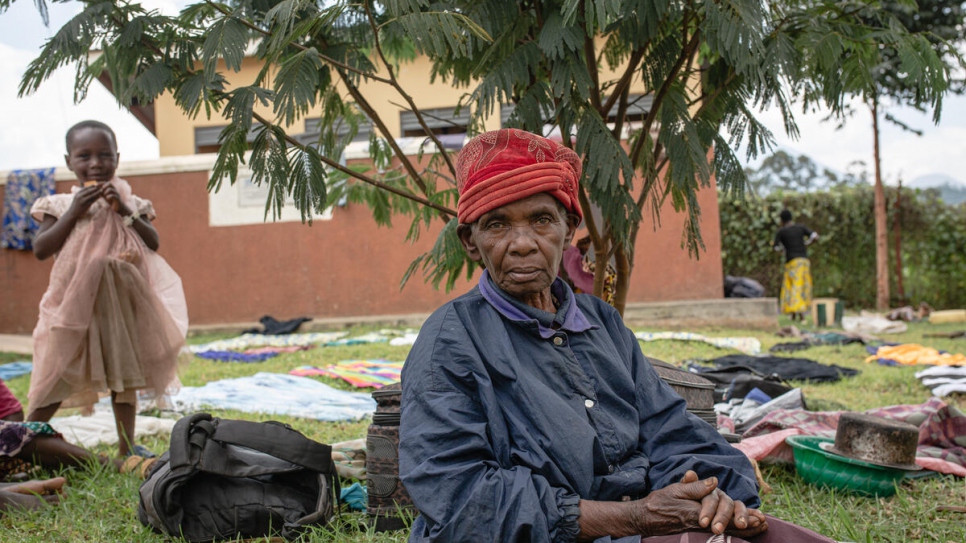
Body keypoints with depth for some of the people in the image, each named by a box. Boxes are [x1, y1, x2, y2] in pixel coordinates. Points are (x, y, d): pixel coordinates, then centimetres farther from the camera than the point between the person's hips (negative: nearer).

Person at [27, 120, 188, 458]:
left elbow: (154, 243, -1)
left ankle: (126, 448, 19)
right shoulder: (60, 205, 2)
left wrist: (125, 212, -12)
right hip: (74, 304, -2)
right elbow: (40, 250, -6)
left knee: (124, 375, 9)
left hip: (121, 304, 2)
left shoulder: (131, 203, 7)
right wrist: (73, 212, -13)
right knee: (56, 378, -1)